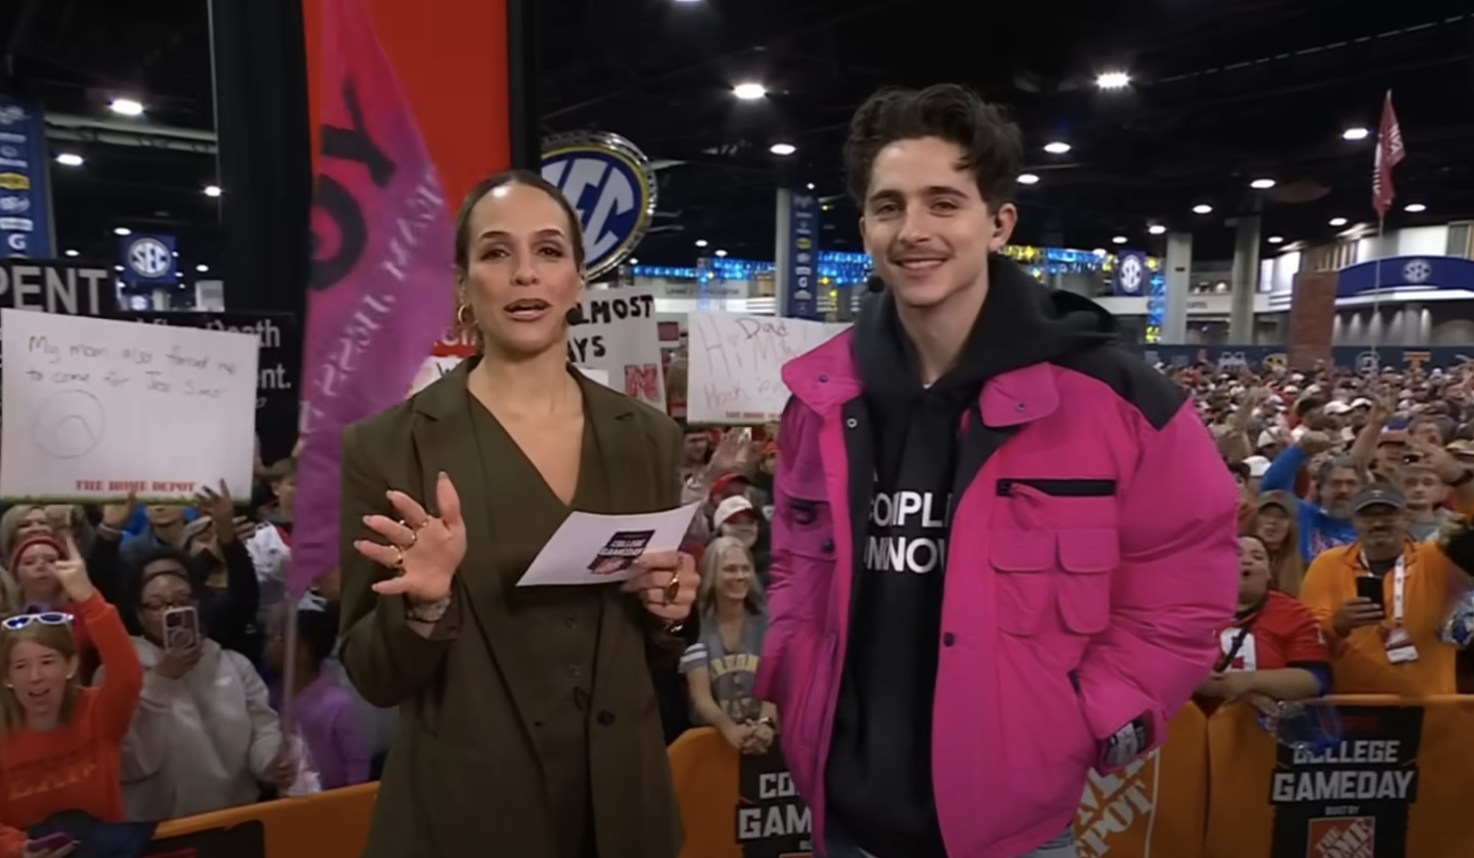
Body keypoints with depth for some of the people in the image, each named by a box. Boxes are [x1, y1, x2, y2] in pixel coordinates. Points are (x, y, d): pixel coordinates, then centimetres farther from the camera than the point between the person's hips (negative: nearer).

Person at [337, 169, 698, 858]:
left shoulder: (649, 438, -1)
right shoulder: (385, 447, -11)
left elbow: (656, 652, 8)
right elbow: (373, 678, -7)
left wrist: (669, 613, -13)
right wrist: (426, 603, -25)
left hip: (620, 801, 3)